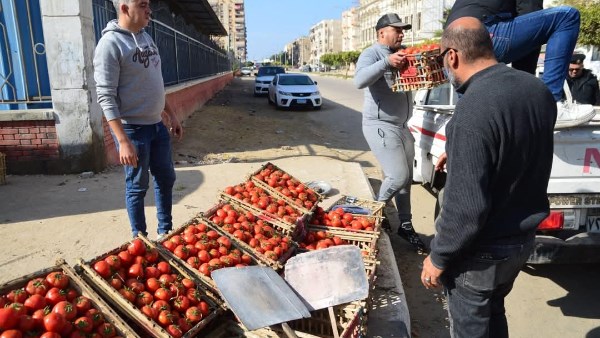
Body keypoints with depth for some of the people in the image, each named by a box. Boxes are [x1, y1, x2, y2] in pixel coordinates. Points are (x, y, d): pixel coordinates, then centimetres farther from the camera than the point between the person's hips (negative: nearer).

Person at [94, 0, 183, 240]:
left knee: (166, 178, 15)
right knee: (137, 187, 5)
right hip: (132, 129, -8)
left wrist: (171, 115, 16)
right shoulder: (111, 43, -16)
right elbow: (106, 97, -19)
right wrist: (124, 141, -24)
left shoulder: (146, 37, 9)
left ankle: (165, 231, 32)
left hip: (157, 124, 8)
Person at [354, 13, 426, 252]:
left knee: (406, 179, 11)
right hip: (380, 125, -8)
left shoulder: (402, 54, 15)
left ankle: (405, 225, 23)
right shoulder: (372, 54, -8)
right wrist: (387, 62, -34)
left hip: (402, 126, 8)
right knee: (398, 176, -13)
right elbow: (360, 80, -27)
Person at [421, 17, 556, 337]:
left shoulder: (473, 110, -29)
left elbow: (466, 207, -28)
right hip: (523, 238, 8)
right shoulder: (538, 90, -2)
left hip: (482, 251, -8)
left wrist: (438, 257, -14)